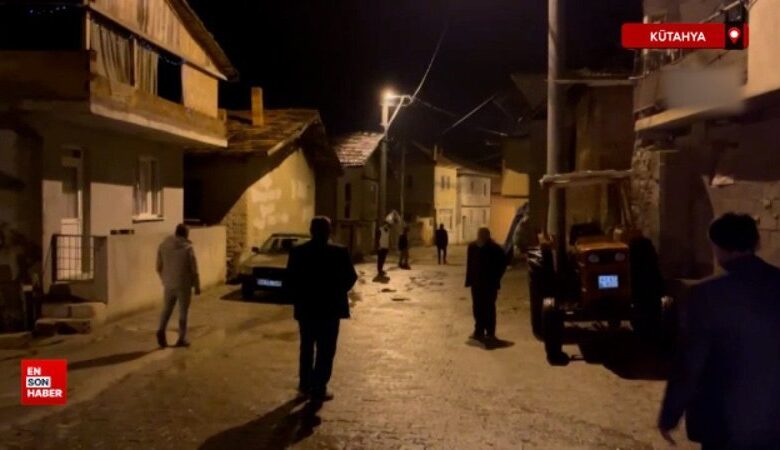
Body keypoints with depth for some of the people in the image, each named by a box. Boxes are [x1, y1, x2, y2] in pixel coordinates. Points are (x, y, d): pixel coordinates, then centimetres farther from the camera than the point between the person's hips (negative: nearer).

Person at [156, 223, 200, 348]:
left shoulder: (163, 245, 2)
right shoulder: (188, 248, -12)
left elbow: (159, 267, 9)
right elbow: (194, 270, -9)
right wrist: (197, 286, 0)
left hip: (168, 284, 4)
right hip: (184, 285, -4)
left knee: (167, 309, 17)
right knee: (183, 312, 7)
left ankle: (161, 330, -3)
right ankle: (182, 338, 11)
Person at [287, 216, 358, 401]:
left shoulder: (298, 251, -4)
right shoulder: (340, 252, -11)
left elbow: (290, 280, -3)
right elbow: (351, 278, -4)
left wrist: (299, 298, 11)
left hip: (306, 307, 3)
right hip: (330, 308, -3)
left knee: (307, 348, 18)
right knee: (326, 350, 5)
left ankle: (305, 385, 25)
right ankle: (318, 389, 5)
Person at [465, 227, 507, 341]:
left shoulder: (495, 249, -13)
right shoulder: (472, 247, -1)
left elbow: (503, 263, -4)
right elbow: (469, 264, 6)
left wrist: (495, 278, -8)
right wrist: (469, 280, 2)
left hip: (490, 284, -4)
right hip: (476, 283, 4)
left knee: (489, 308, 1)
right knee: (477, 308, 9)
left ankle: (490, 333, 8)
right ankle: (479, 331, 18)